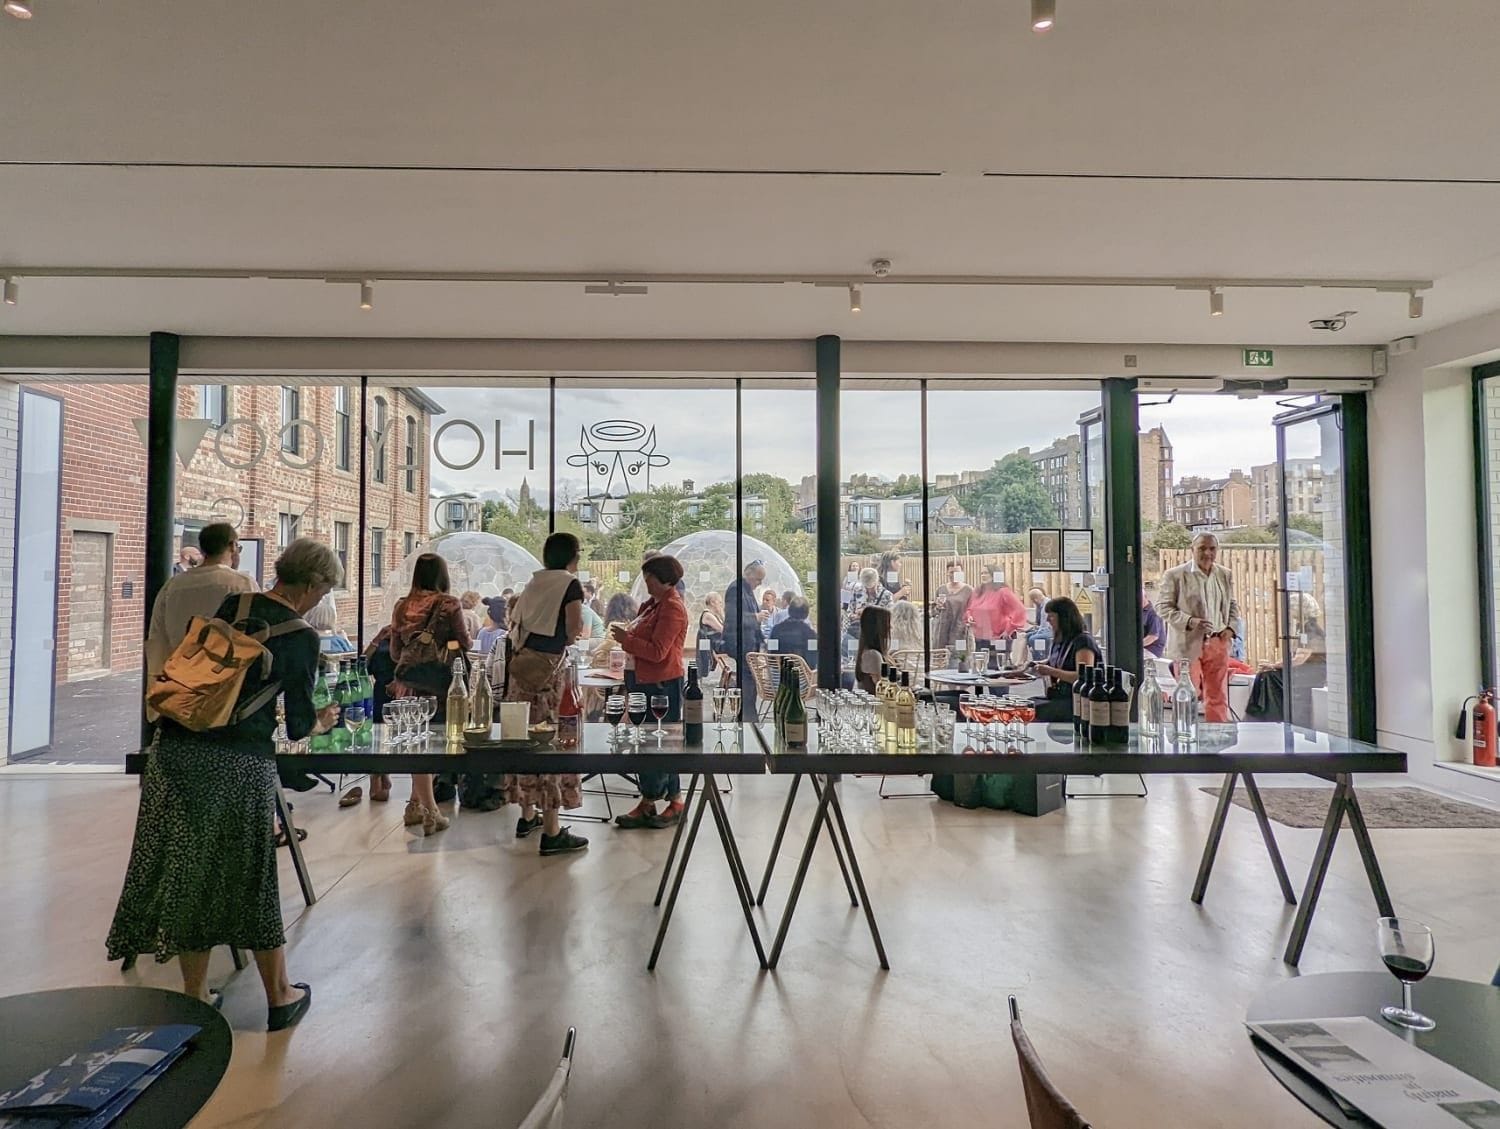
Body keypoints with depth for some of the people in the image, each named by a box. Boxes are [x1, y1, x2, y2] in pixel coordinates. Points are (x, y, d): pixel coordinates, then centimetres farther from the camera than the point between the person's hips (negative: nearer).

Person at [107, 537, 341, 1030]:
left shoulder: (227, 605, 6)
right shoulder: (302, 638, -5)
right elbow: (299, 724, 2)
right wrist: (322, 722, 23)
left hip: (177, 751, 4)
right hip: (242, 764, -4)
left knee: (185, 872, 15)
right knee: (251, 877, 10)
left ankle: (195, 998, 29)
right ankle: (279, 998, 26)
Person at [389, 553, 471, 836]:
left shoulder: (401, 606, 6)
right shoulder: (450, 605, -7)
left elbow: (395, 653, 12)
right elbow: (464, 646, -2)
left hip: (408, 682, 4)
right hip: (439, 682, -4)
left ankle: (417, 805, 19)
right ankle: (429, 812, 8)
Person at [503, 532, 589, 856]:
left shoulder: (534, 583, 15)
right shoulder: (571, 585, -5)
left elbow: (515, 624, 18)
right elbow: (573, 632, -11)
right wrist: (567, 637, 9)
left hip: (521, 664, 7)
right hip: (547, 667, -7)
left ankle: (527, 816, 27)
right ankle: (552, 832, 0)